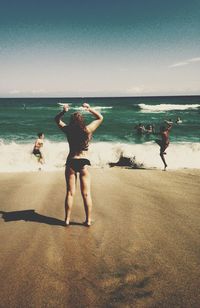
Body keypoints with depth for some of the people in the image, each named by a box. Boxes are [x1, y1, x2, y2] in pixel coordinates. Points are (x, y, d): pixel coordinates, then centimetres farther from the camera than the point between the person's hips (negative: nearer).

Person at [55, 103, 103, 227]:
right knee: (86, 193, 7)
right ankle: (88, 220, 13)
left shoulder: (68, 130, -6)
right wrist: (90, 109, 0)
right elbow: (100, 118, 8)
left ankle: (67, 219, 17)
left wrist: (63, 111, -5)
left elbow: (57, 120, 12)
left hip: (71, 162, 1)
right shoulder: (88, 130, -7)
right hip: (84, 163, -1)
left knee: (70, 193, 10)